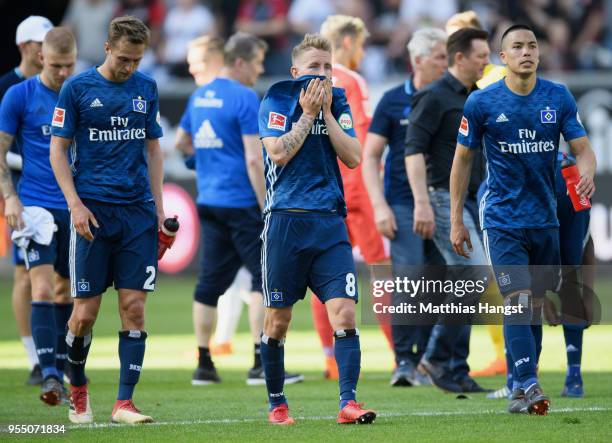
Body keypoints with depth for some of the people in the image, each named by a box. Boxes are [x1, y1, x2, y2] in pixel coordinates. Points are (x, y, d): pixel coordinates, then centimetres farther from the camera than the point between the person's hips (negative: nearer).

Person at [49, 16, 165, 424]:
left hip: (138, 211, 3)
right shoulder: (77, 88, -2)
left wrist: (158, 205, 9)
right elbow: (58, 149, 0)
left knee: (134, 307, -4)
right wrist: (75, 204, -10)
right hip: (94, 212, -3)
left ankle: (124, 403, -1)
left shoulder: (146, 88, 10)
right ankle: (77, 390, 20)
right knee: (86, 311, -3)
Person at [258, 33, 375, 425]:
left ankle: (348, 402, -13)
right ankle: (277, 404, 17)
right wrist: (308, 114, -8)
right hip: (286, 220, -3)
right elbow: (278, 153, -12)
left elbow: (353, 158, 0)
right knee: (278, 318, 3)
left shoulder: (338, 104, 13)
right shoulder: (277, 102, 2)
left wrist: (326, 112, -3)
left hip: (330, 222, 3)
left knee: (345, 312, -11)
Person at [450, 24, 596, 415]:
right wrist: (456, 219, 1)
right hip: (503, 219, -3)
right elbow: (463, 160, 3)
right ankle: (530, 386, -20)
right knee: (517, 301, -15)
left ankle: (521, 389, 18)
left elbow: (583, 148, -1)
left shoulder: (559, 98, 0)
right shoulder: (482, 103, -5)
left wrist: (587, 173, -25)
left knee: (535, 304, 9)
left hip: (545, 218, 3)